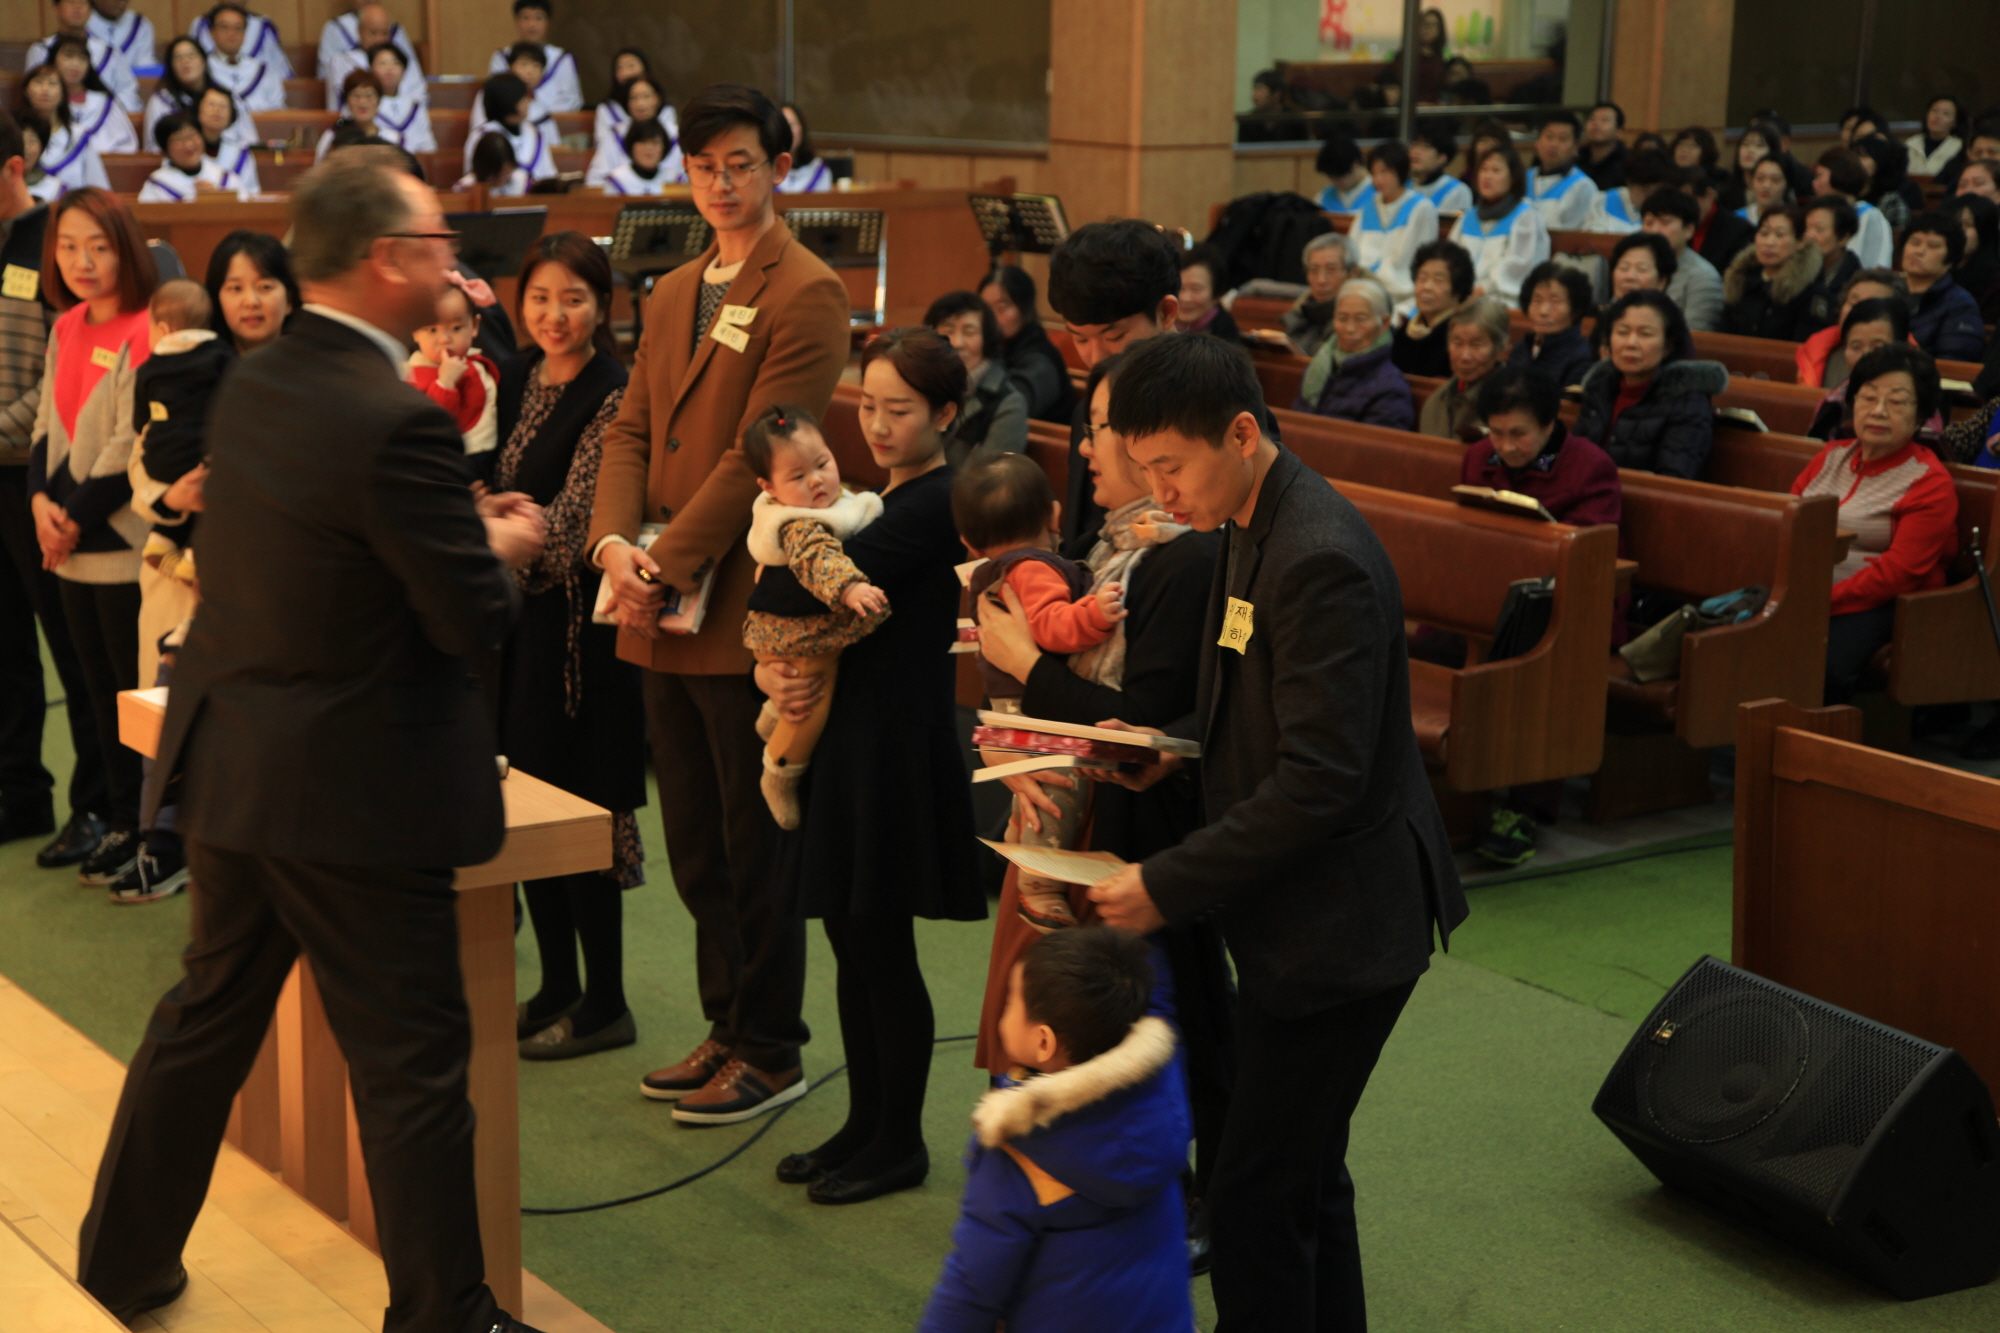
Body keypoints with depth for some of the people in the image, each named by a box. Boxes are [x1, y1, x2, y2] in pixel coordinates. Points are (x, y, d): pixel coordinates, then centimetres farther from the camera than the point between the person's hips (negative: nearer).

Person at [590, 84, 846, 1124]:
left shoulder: (806, 295, -10)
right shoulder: (673, 295, 17)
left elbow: (757, 455, -16)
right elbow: (633, 432, 11)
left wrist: (665, 569, -17)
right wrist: (615, 545, -6)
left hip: (745, 611, -8)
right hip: (665, 615, 8)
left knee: (754, 850, 2)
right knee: (695, 846, 15)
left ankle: (771, 1054, 14)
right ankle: (728, 1027, 28)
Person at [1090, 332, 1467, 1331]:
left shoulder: (1320, 560, -24)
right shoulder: (1259, 530, 8)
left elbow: (1319, 781, -26)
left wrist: (1169, 886, -23)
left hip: (1338, 928, -10)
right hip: (1305, 914, 10)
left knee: (1255, 1195, -4)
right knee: (1304, 1173, 21)